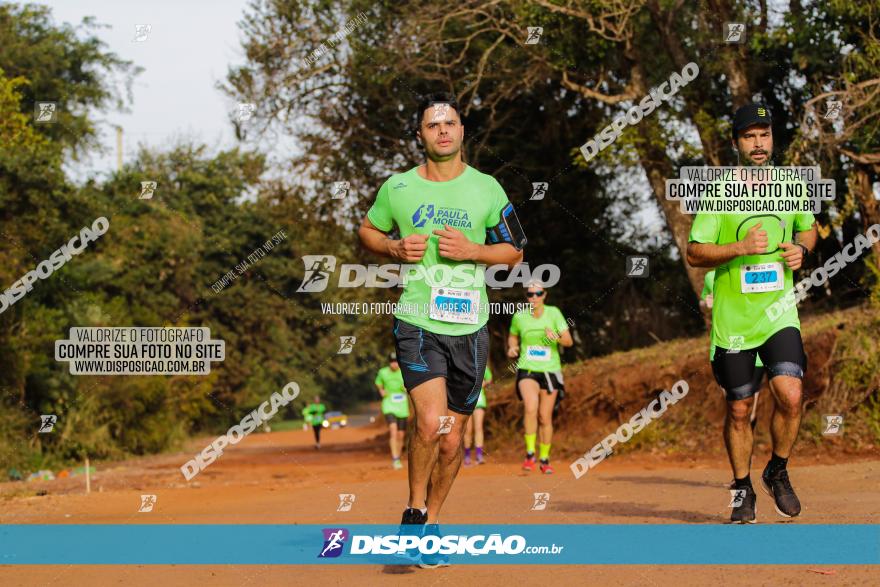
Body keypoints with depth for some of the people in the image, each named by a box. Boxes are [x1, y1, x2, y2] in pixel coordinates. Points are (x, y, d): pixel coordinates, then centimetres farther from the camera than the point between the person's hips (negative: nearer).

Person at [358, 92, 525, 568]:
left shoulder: (487, 190, 4)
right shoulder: (398, 188, 3)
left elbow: (513, 252, 12)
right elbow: (367, 231, 18)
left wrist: (473, 251, -7)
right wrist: (395, 248, -3)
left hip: (469, 327, 2)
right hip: (417, 323, -2)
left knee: (452, 440, 7)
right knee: (430, 421, -22)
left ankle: (430, 523, 27)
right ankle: (414, 512, 1)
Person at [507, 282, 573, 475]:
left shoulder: (554, 313, -5)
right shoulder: (519, 316, -1)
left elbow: (569, 341, -8)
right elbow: (512, 336, 19)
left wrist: (556, 337, -29)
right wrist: (512, 347, -2)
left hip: (550, 371, 1)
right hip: (527, 370, -1)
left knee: (545, 417, 5)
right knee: (530, 408, -25)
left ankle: (545, 459, 23)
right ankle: (530, 454, -13)